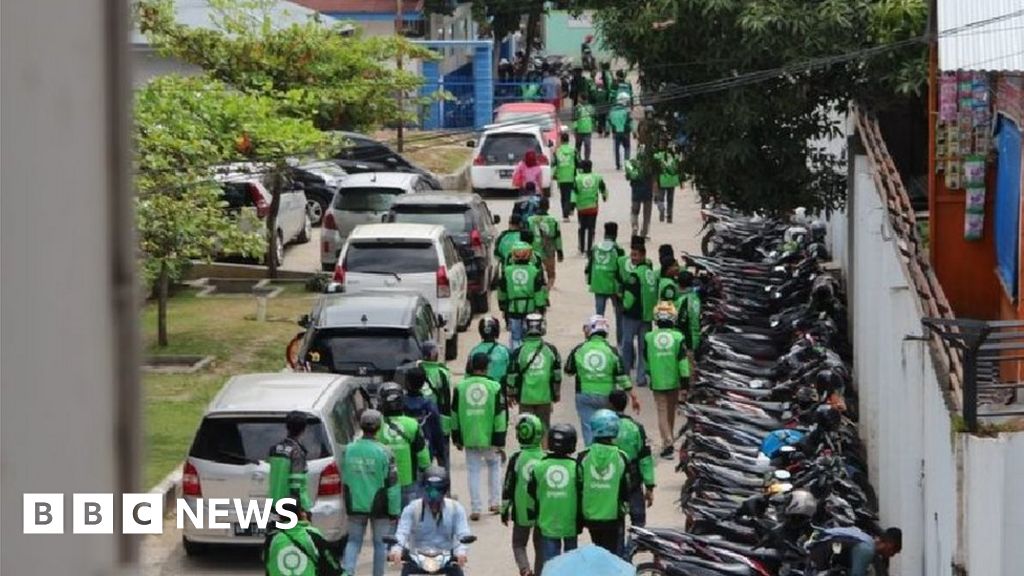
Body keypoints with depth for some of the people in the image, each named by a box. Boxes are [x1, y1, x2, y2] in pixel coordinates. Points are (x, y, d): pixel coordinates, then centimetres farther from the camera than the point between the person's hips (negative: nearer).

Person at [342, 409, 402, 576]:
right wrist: (395, 511, -4)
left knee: (354, 540, 14)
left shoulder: (349, 450, -3)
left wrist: (347, 503, 19)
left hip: (355, 506, 3)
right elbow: (392, 485, -13)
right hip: (378, 506, -3)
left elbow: (344, 479, 7)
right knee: (380, 543, 11)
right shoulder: (384, 452, -15)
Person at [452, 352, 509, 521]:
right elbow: (500, 416, -7)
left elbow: (455, 415, 4)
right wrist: (500, 442, -2)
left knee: (473, 471, 7)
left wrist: (457, 439, 14)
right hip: (489, 438, -1)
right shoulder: (494, 387, -7)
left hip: (469, 438, 1)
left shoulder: (460, 387, -2)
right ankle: (494, 502, 21)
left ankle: (475, 509, 5)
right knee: (494, 465, 21)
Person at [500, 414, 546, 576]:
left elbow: (508, 487, -6)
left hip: (521, 512, -2)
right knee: (540, 546, 15)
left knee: (519, 544, 11)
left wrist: (504, 510, 6)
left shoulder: (516, 459, -12)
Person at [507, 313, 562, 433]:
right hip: (545, 396, 1)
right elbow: (557, 375, 4)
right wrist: (557, 393, 17)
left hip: (526, 397, -1)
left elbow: (512, 377, -4)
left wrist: (511, 394, 10)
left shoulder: (519, 352, -9)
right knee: (544, 425, 13)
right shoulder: (551, 350, -3)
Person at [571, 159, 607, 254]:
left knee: (582, 228, 15)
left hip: (581, 208, 0)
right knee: (591, 228, 5)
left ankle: (582, 248, 20)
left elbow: (574, 192, -10)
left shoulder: (577, 179, -6)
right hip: (593, 207, 0)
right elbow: (603, 189, 14)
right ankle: (589, 249, 2)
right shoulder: (597, 178, 0)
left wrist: (573, 205, -8)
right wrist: (604, 196, 36)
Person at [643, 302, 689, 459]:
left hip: (657, 382, -1)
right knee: (671, 410, 19)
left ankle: (667, 442, -14)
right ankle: (669, 438, 34)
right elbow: (683, 361, -9)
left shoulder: (649, 338, -8)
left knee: (662, 412, 1)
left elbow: (646, 360, 4)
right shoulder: (678, 338, -10)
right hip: (674, 381, 1)